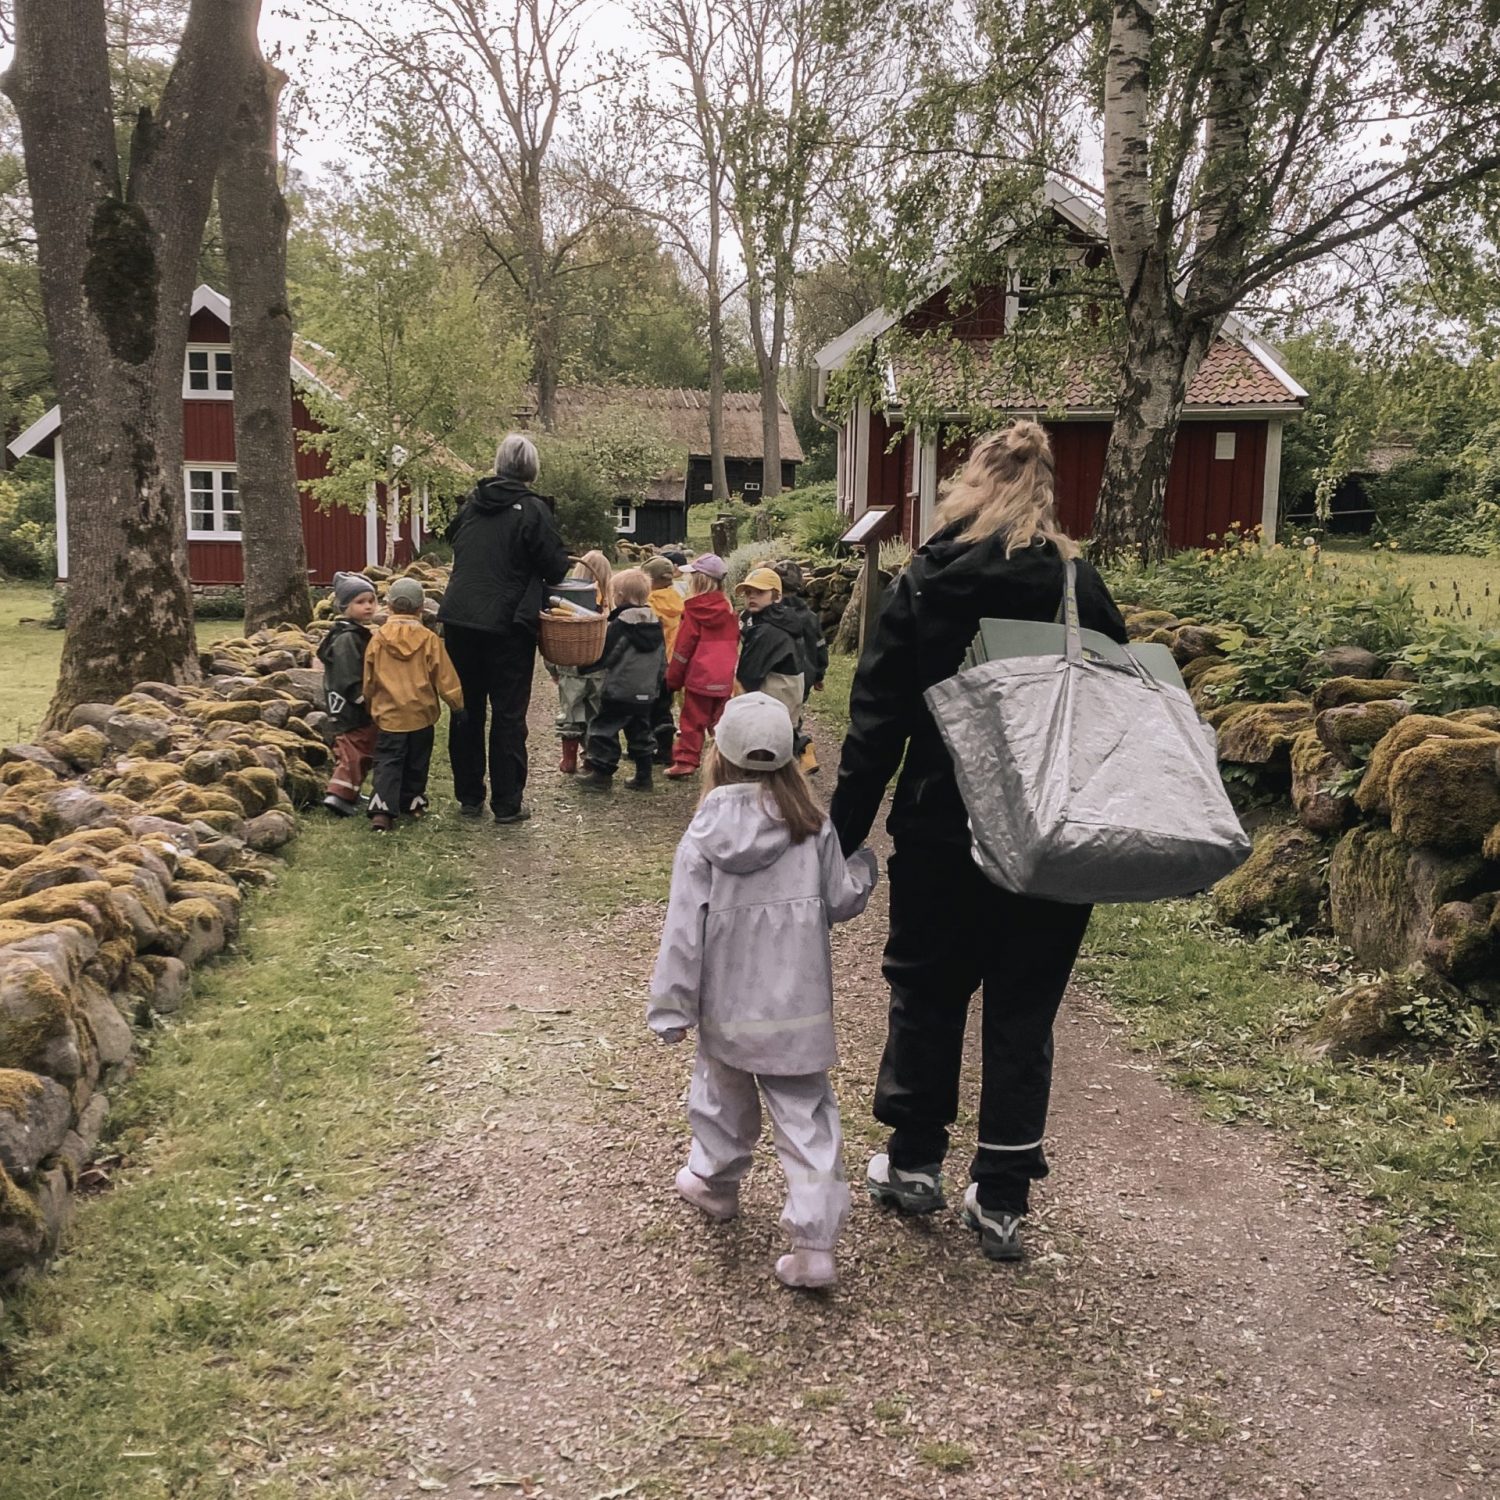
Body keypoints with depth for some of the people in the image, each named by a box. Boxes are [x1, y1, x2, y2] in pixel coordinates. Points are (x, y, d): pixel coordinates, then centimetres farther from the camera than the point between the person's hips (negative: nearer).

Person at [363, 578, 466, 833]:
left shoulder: (378, 639, -4)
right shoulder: (429, 639, -8)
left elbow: (369, 681, 5)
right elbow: (444, 676, -4)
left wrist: (371, 704, 22)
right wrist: (457, 702, 10)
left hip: (388, 714, 0)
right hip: (422, 713, 0)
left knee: (387, 762, 1)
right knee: (416, 761, 17)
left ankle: (381, 809, -13)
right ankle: (412, 801, 26)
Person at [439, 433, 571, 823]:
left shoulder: (471, 505, 8)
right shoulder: (532, 510, -9)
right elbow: (557, 568, -8)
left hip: (459, 618, 5)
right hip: (507, 625, -5)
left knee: (467, 710, 13)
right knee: (508, 714, 3)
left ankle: (469, 797, 20)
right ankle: (507, 803, 6)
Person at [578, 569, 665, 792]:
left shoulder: (619, 625, -15)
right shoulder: (656, 624, 7)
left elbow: (602, 656, -13)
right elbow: (662, 662, 13)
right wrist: (656, 684, 24)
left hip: (618, 692, -7)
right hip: (646, 693, 7)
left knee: (605, 730, 4)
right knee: (640, 732, 14)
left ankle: (601, 774, 6)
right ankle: (643, 776, 15)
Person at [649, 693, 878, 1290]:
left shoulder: (703, 837, -11)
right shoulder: (813, 829, -8)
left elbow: (684, 930, -11)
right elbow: (840, 902, 2)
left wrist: (671, 1006, -3)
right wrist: (863, 869, 23)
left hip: (726, 1010, 0)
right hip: (799, 1009, 0)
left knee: (723, 1095, 24)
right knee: (807, 1118, 6)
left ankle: (714, 1182, 47)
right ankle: (815, 1243, 2)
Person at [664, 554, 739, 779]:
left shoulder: (694, 609, -11)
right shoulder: (728, 608, 4)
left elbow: (684, 645, -8)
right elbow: (734, 641, 10)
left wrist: (673, 678, -1)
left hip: (699, 674, -4)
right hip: (725, 676, 5)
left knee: (693, 719, 2)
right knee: (719, 719, 13)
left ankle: (685, 761, 0)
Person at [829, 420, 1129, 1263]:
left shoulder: (925, 586, -4)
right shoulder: (1080, 589, -3)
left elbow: (877, 723, -6)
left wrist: (845, 836, -1)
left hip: (943, 830, 0)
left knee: (928, 990, 17)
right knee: (1024, 1010, 10)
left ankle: (915, 1162, 27)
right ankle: (1002, 1199, 15)